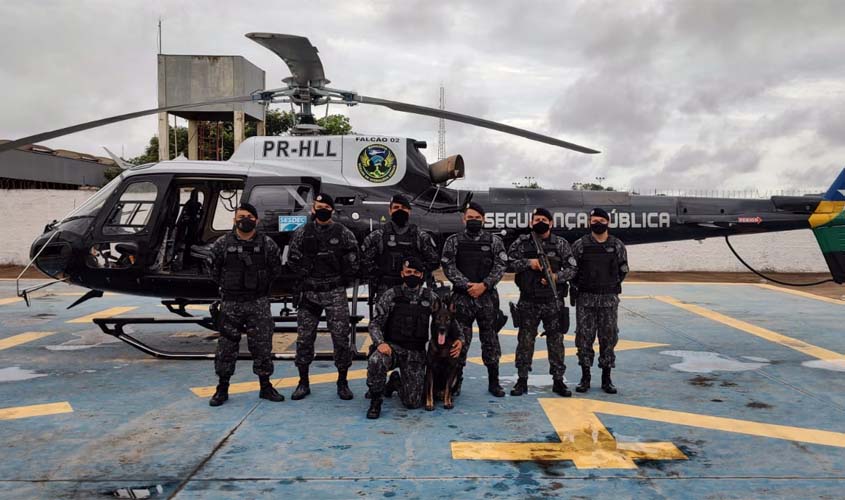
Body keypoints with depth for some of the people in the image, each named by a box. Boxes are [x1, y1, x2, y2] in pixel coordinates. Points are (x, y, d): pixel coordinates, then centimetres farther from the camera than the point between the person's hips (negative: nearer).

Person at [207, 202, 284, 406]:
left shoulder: (268, 244, 0)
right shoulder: (222, 244, 0)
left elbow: (276, 269, 9)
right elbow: (215, 270, 9)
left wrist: (261, 286, 8)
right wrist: (227, 287, 8)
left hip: (259, 303, 0)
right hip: (230, 303, 0)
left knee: (262, 345, 5)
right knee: (226, 346, 6)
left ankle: (265, 387, 17)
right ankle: (222, 388, 18)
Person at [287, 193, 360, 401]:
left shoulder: (343, 233, 0)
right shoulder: (302, 233, 5)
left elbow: (352, 262, 2)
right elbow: (292, 259, 9)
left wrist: (342, 283, 1)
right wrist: (306, 278, 4)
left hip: (335, 294, -2)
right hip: (309, 292, 2)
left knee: (342, 337, -3)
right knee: (304, 337, 5)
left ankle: (342, 382, 12)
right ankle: (303, 382, 18)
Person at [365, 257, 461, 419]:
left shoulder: (431, 297, 2)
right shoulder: (390, 295, -4)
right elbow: (375, 323, -5)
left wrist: (459, 339, -7)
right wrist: (380, 342, -24)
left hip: (416, 353, 2)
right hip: (392, 346, -2)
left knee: (413, 402, -6)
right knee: (375, 361, -37)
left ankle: (395, 382, 29)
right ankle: (376, 401, -8)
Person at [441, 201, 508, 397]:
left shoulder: (494, 241, 7)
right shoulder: (453, 241, 4)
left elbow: (501, 266, -1)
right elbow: (448, 267, -4)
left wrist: (484, 285, -14)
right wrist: (467, 285, -14)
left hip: (488, 298, 1)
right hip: (461, 298, -1)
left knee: (490, 340, 6)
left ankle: (493, 382, 17)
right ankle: (456, 382, 14)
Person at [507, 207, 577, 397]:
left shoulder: (561, 244, 3)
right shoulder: (521, 243, 3)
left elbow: (571, 269, 1)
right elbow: (508, 263, -2)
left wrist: (556, 276, -17)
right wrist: (528, 262, -14)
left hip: (554, 302, 0)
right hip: (528, 302, 0)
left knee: (556, 341, 6)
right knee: (525, 341, 5)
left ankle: (558, 380, 18)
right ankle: (522, 380, 16)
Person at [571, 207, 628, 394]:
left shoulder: (617, 246, 3)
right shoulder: (579, 244, -2)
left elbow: (623, 270, 13)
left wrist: (611, 285, 8)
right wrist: (581, 285, 5)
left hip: (609, 299, 1)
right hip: (585, 298, -1)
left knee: (608, 337, 5)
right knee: (584, 337, 2)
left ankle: (606, 379, 15)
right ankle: (585, 377, 13)